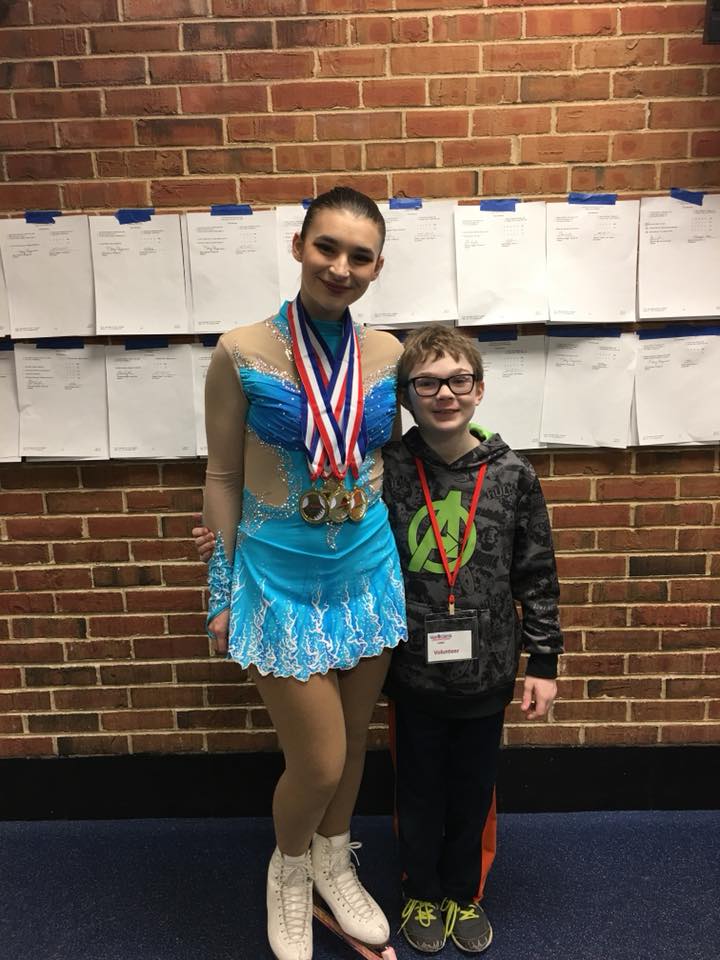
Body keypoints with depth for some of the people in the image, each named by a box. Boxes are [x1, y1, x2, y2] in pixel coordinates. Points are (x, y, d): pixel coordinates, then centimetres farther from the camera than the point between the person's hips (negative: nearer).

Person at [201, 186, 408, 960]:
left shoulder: (387, 355, -1)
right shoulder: (242, 352, -11)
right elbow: (223, 477, -5)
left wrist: (400, 562, 12)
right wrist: (224, 592, -2)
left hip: (368, 572, 4)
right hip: (281, 576, -3)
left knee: (353, 740, 19)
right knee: (317, 762, 5)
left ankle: (334, 865, 49)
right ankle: (288, 869, 41)